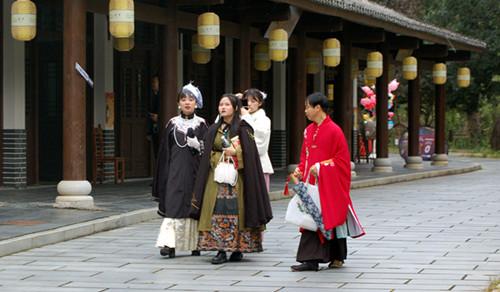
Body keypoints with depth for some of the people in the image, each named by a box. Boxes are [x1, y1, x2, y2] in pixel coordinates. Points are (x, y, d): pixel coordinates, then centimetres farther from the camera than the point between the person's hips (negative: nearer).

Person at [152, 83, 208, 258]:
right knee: (174, 205, -10)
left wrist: (196, 143, -17)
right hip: (176, 171, 0)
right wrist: (164, 175, 5)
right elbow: (165, 151, 8)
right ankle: (169, 243, -17)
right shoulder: (172, 124, 7)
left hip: (194, 170, 0)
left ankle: (195, 243, 14)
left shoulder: (201, 124, 4)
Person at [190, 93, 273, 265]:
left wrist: (235, 152, -14)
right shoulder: (214, 130, 14)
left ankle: (238, 249, 0)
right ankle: (221, 250, -6)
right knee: (218, 211, -6)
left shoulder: (243, 128, 2)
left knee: (236, 210, -7)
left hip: (237, 176, -3)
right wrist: (222, 155, -3)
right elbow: (208, 155, 13)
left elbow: (250, 153, -2)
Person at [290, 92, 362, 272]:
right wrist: (300, 170, 1)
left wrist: (320, 167, -18)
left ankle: (337, 257, 10)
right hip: (311, 183, 7)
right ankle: (311, 260, 3)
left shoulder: (334, 131, -11)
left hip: (330, 185, -7)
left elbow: (341, 159, -12)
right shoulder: (309, 130, 11)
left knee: (332, 218, 1)